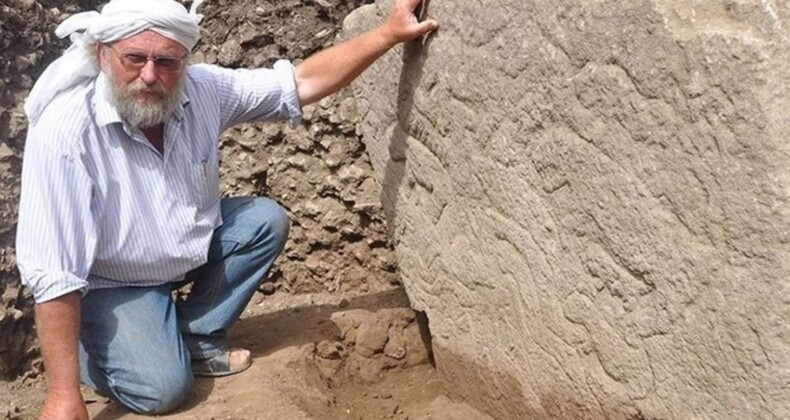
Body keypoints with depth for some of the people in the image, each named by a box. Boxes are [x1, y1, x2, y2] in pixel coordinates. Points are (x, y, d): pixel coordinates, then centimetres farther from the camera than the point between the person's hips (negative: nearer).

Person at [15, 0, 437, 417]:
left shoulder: (200, 88, -19)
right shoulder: (63, 131, -34)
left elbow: (303, 82, -11)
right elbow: (52, 273, -34)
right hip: (109, 279, -6)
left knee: (267, 221, -8)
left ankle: (196, 337, 5)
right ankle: (88, 341, 14)